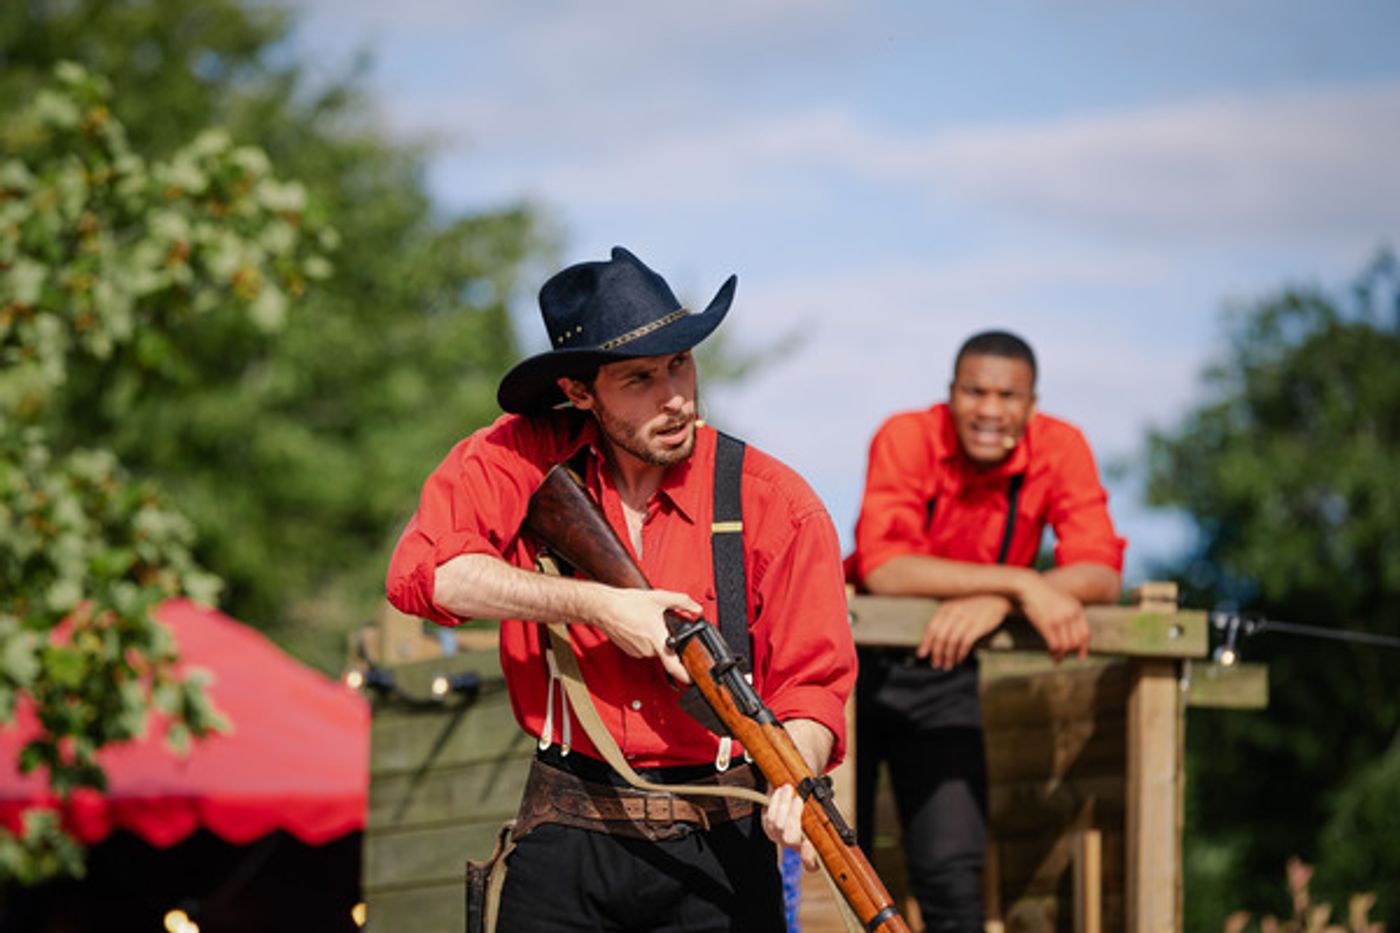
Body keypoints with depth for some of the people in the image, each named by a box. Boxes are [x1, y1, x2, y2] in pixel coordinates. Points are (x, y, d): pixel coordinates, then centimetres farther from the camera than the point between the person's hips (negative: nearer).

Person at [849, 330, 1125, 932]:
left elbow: (1101, 576, -19)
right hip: (859, 662, -2)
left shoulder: (1060, 449, -10)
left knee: (953, 872, -5)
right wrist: (1020, 583, -36)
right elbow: (881, 568, -31)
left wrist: (997, 602, -36)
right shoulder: (907, 438, -18)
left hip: (946, 672, 2)